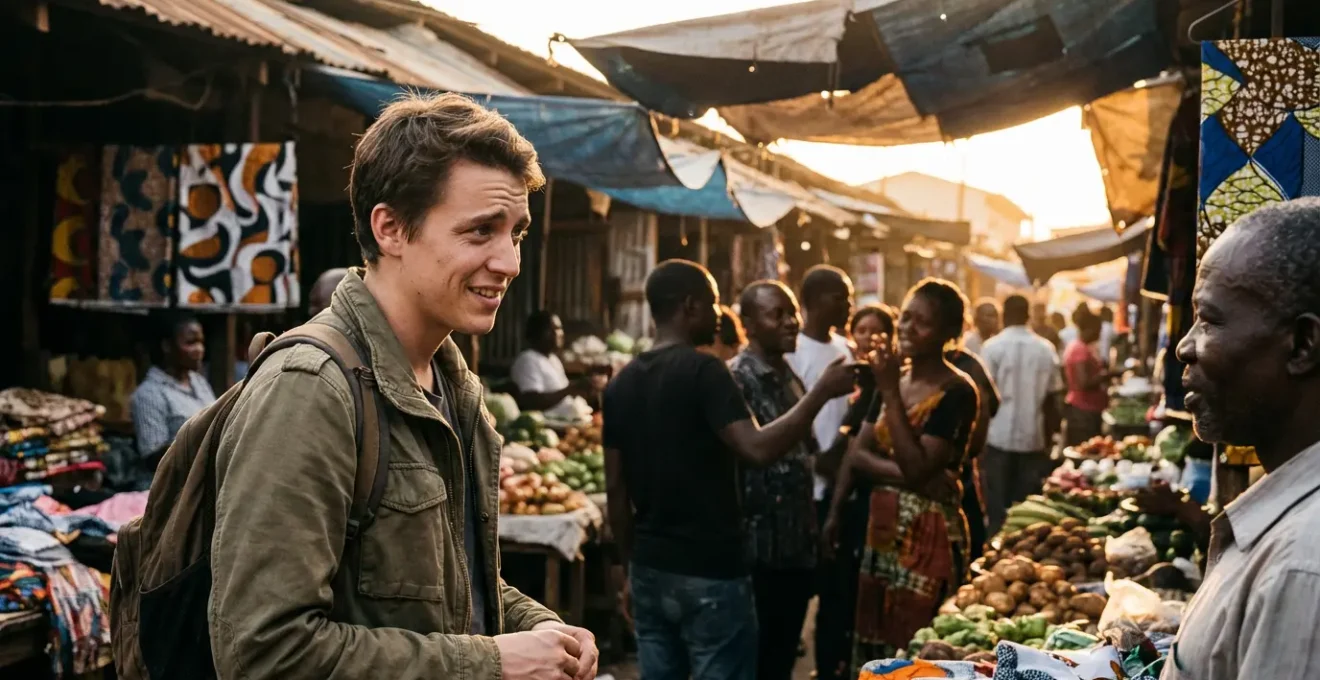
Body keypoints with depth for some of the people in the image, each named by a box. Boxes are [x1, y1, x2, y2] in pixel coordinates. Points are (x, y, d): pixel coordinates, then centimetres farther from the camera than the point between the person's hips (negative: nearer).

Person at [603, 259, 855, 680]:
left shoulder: (622, 383, 8)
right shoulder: (703, 371, -13)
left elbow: (616, 488, 10)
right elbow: (757, 449, -25)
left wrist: (631, 566, 18)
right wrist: (822, 392, -17)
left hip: (650, 569, 7)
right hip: (711, 572, -7)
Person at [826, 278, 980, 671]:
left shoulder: (957, 392, -12)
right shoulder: (893, 379, 10)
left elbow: (917, 468, -20)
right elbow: (857, 456, 4)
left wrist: (890, 393, -20)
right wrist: (906, 475, -14)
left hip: (929, 536, -7)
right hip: (882, 530, 7)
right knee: (870, 652, 14)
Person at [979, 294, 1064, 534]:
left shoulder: (993, 346, -6)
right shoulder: (1046, 349, 2)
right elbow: (1051, 399, 5)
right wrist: (1049, 438, 14)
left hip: (999, 436, -2)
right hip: (1033, 437, 2)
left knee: (997, 504, 4)